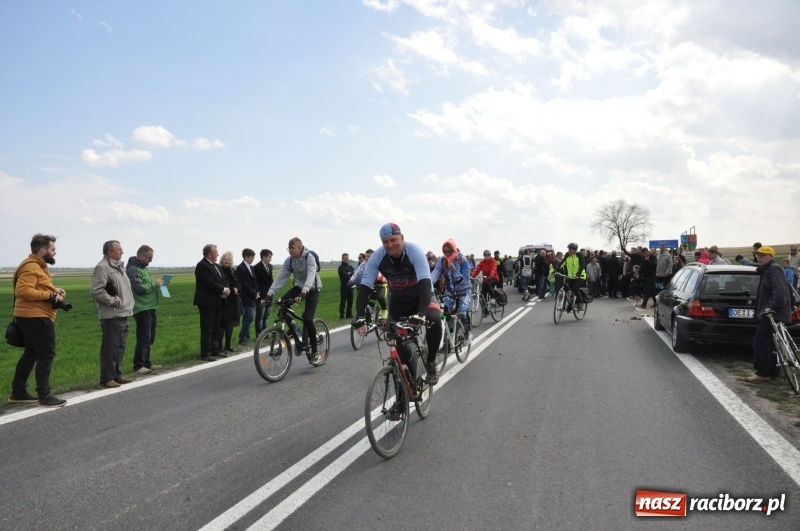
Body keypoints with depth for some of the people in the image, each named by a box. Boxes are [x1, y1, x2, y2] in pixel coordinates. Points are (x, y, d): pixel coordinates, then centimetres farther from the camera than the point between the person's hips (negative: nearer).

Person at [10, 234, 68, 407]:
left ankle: (18, 392, 25)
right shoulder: (31, 267, -17)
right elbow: (23, 290, -28)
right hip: (36, 317, -11)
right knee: (46, 354, -8)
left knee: (31, 354, 17)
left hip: (35, 317, 11)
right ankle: (44, 395, -4)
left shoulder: (38, 266, 17)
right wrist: (50, 295, -24)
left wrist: (53, 290, 7)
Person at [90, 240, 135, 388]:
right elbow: (96, 290, -21)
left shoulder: (118, 266, 18)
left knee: (120, 346, 15)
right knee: (110, 347, -5)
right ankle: (107, 378, 3)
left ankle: (117, 374, 25)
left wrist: (129, 303, 13)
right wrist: (113, 301, -18)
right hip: (112, 315, -10)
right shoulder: (102, 267, -13)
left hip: (123, 314, 10)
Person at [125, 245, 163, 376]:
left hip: (150, 308, 10)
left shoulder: (143, 269, 18)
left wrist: (157, 285, 8)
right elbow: (138, 288, -22)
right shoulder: (133, 269, -13)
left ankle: (146, 363, 23)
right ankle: (138, 366, -3)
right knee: (143, 338, -9)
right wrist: (154, 285, -16)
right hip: (142, 309, -10)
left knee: (149, 339, 15)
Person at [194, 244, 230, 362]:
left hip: (217, 301, 9)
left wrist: (225, 290, -6)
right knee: (207, 329, -5)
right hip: (207, 302, -9)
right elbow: (209, 282, -22)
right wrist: (223, 290, -14)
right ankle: (205, 354, -1)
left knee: (215, 328, 13)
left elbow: (221, 281, 15)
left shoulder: (216, 266, 17)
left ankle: (214, 350, 21)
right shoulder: (202, 266, -13)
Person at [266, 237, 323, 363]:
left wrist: (303, 293, -54)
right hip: (299, 287, 5)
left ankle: (314, 352, -6)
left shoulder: (309, 258, -25)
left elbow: (311, 276, -38)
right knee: (282, 303, -22)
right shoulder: (289, 260, -9)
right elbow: (281, 277, -14)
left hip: (312, 289, -5)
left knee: (307, 318, -19)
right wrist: (270, 293, -27)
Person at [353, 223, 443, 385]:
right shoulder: (377, 257, -21)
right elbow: (364, 287, -24)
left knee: (434, 320, -32)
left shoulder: (414, 251, -29)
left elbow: (425, 283, -39)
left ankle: (431, 363, -10)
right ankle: (410, 374, 22)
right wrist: (360, 316, -37)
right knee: (398, 339, -6)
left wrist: (421, 313, -52)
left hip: (421, 297, -3)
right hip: (398, 300, 3)